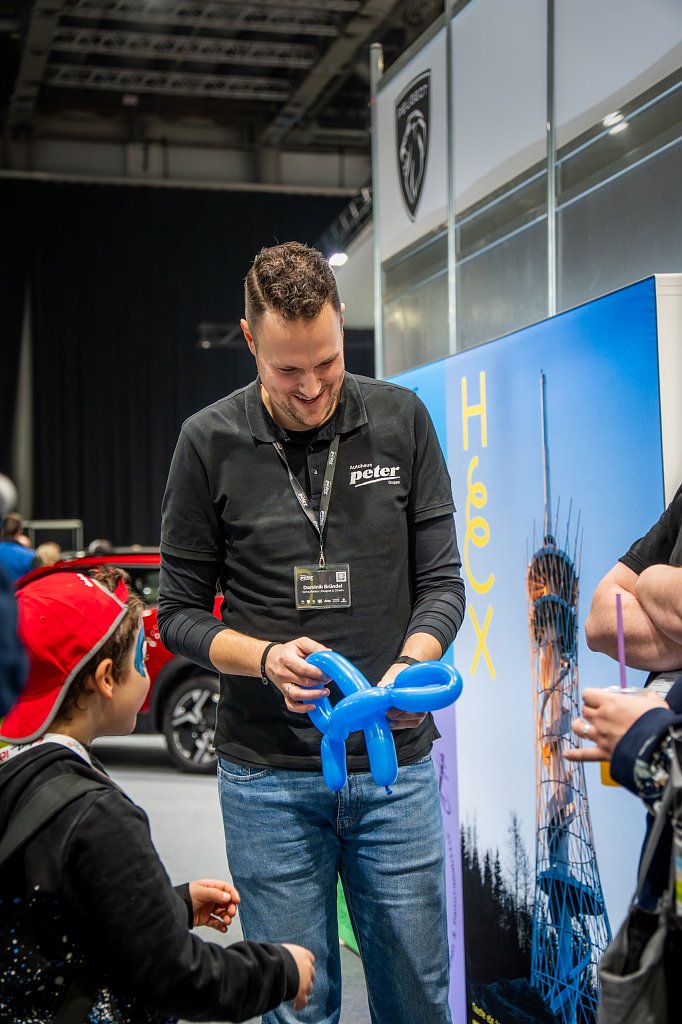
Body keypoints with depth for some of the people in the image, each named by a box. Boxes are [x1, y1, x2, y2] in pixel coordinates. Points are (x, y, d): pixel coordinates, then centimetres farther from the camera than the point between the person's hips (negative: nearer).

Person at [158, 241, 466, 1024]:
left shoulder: (401, 421, 1)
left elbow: (441, 579, 3)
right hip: (269, 775, -1)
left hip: (396, 761, 1)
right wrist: (266, 657, -17)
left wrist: (411, 665, -17)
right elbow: (180, 612, 2)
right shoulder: (210, 443, -3)